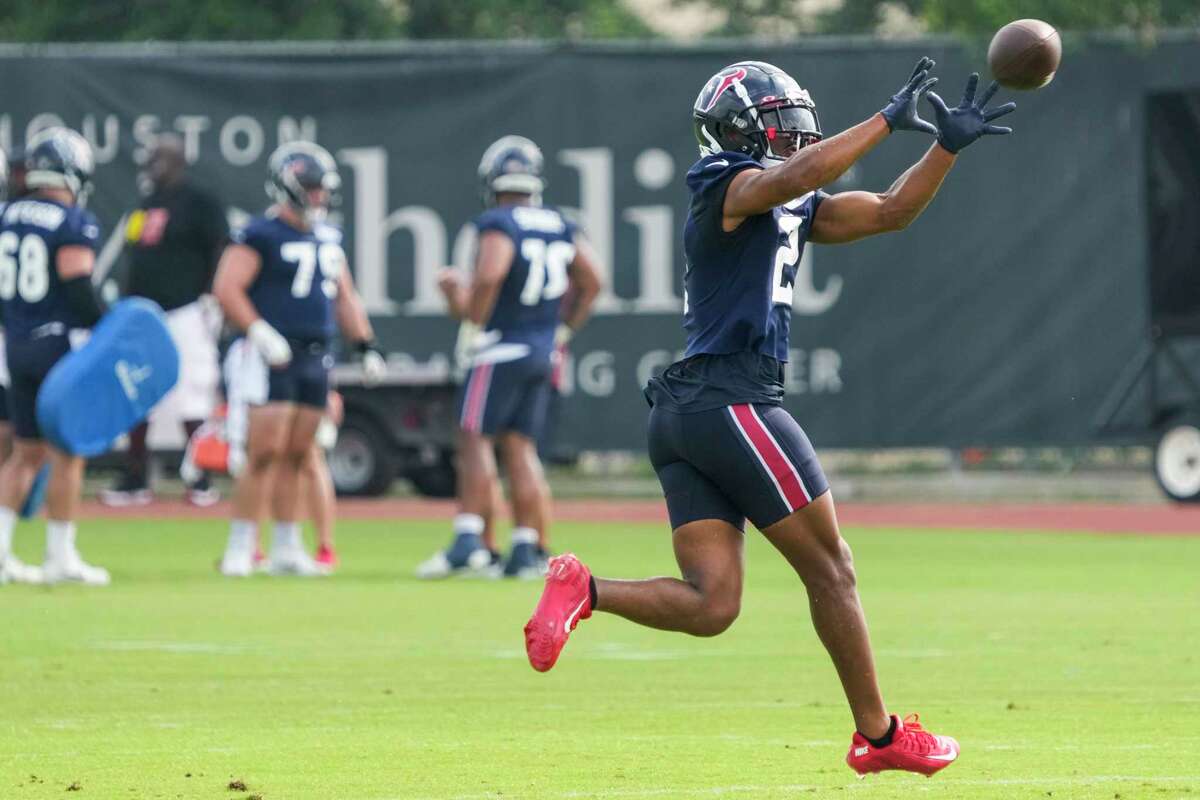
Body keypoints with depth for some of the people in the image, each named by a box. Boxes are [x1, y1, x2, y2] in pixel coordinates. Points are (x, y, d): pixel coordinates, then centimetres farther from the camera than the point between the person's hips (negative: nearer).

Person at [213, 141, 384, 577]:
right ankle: (240, 549, -7)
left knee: (297, 456, 9)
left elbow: (344, 298, 23)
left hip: (316, 357, 7)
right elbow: (227, 289, -14)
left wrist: (366, 346, 15)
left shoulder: (328, 239, 16)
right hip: (274, 357, -7)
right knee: (265, 452, -11)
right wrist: (260, 333, -23)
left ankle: (286, 549, 14)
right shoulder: (260, 235, -7)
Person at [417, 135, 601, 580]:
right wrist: (561, 331, 21)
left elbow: (489, 276, -28)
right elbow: (590, 283, 15)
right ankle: (528, 549, 6)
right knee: (520, 448, 9)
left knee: (475, 440, -4)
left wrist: (472, 315, -13)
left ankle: (470, 541, -13)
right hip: (542, 352, 7)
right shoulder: (561, 227, 10)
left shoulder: (498, 226, -13)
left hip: (501, 348, -7)